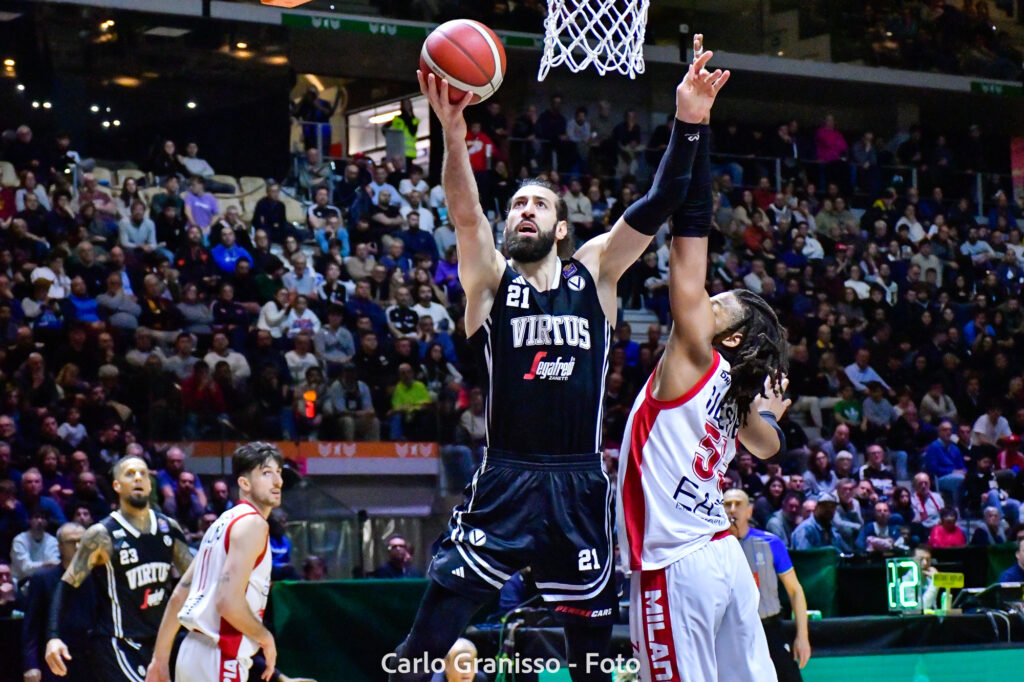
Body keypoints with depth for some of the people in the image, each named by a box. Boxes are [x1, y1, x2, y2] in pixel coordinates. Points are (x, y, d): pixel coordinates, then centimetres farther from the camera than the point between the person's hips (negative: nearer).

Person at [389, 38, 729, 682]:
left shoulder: (594, 272, 8)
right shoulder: (491, 278, 3)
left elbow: (657, 207, -3)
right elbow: (466, 214, -15)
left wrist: (688, 124, -17)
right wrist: (453, 133, -33)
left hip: (580, 484, 2)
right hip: (506, 480, -2)